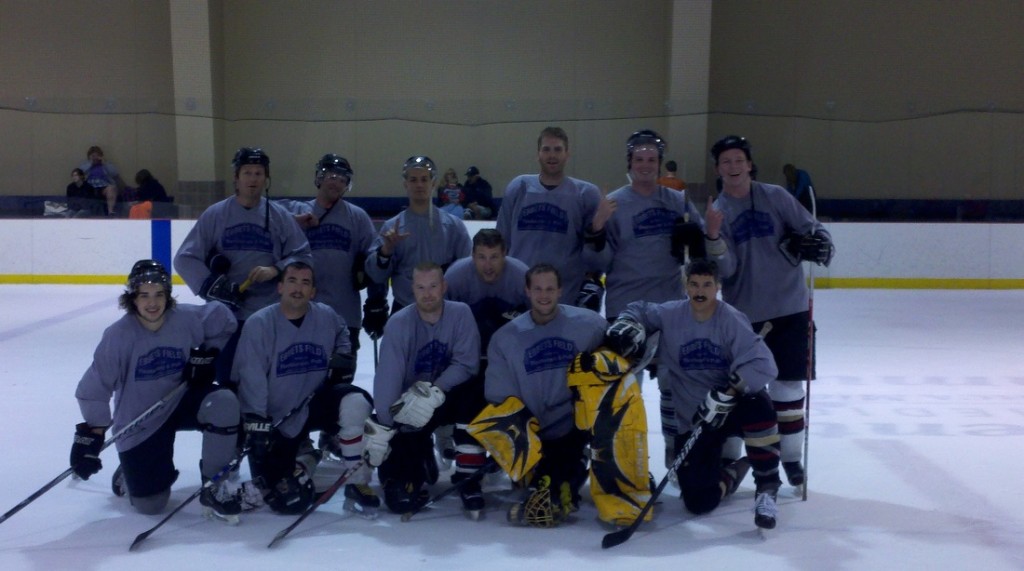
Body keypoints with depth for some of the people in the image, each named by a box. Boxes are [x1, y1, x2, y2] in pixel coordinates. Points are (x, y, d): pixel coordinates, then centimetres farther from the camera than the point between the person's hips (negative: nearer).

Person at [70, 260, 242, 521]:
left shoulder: (187, 318, -15)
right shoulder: (118, 335, -20)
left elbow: (224, 319, 4)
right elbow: (94, 387, -15)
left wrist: (206, 353, -7)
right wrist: (91, 434, -16)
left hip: (181, 402, 2)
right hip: (139, 423, -2)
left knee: (224, 402, -29)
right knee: (150, 504, -4)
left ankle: (214, 487, -11)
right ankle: (131, 472, 35)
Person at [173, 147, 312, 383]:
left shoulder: (280, 216, 3)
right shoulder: (215, 214, 1)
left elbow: (303, 257, 2)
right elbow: (185, 258, -1)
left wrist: (275, 270, -16)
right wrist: (212, 285, -13)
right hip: (225, 314, 0)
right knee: (227, 378, 7)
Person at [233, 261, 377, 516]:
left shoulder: (327, 317, -4)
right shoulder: (259, 324, -14)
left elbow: (342, 334, 22)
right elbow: (250, 383, -14)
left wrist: (343, 355, 1)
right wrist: (255, 427, -18)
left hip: (317, 404, 2)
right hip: (276, 421, -2)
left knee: (355, 402, -32)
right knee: (289, 500, -10)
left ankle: (358, 485, -15)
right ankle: (304, 456, 26)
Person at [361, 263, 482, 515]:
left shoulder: (460, 314, -12)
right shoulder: (399, 323, -17)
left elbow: (467, 364, -17)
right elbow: (387, 377, -23)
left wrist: (434, 391, -30)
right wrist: (382, 427, -29)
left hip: (447, 399, 2)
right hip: (406, 407, -1)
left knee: (472, 395, -34)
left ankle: (468, 478, -16)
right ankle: (422, 454, 25)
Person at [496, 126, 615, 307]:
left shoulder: (586, 193, -1)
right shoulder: (519, 187, 4)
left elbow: (597, 251, 2)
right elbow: (502, 239, 10)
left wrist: (597, 228, -19)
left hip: (569, 299, -1)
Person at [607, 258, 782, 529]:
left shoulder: (731, 320, -14)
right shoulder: (671, 314, -4)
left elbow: (762, 365, -23)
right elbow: (641, 310, 15)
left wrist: (725, 394, -32)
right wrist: (628, 325, -8)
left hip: (734, 408, -2)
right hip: (693, 420, 2)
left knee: (758, 407, -40)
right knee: (699, 501, -10)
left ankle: (766, 488, -21)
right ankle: (733, 471, 26)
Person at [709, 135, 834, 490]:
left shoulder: (775, 197, 1)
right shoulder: (717, 212, 0)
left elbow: (811, 228, 4)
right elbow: (725, 270, -9)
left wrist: (818, 243, -18)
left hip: (789, 307, 0)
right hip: (743, 314, 0)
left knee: (788, 383, 7)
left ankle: (791, 456, 23)